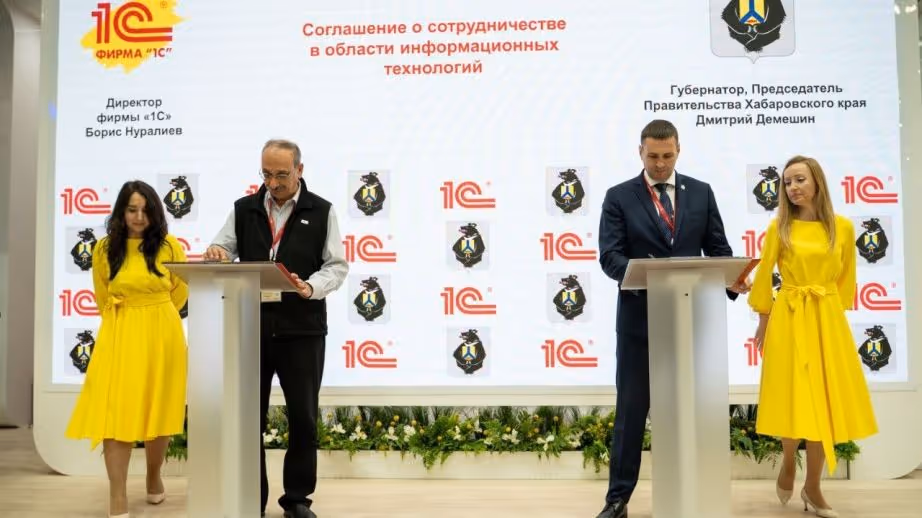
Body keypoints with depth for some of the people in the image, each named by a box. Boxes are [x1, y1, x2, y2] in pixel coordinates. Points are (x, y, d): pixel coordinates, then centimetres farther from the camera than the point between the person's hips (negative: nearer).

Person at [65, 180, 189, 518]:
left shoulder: (169, 246, -3)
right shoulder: (104, 249, 1)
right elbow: (103, 299, 15)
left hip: (162, 337, 0)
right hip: (119, 337, 0)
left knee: (157, 411, 10)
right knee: (117, 412, -5)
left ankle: (154, 477, 33)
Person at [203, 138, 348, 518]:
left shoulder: (321, 211, 2)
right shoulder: (243, 209, 9)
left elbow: (337, 266, -1)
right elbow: (222, 253, 10)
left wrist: (311, 287, -19)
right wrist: (215, 255, -14)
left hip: (301, 328, -2)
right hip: (251, 326, 2)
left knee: (303, 417, 6)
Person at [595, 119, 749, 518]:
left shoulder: (701, 193, 9)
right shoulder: (619, 197, 1)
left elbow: (719, 249, 8)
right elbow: (609, 256, -9)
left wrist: (732, 279, -14)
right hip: (639, 317, -2)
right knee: (631, 408, 3)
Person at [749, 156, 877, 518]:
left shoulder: (843, 227, 4)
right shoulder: (779, 227, -2)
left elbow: (846, 279, 12)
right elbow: (763, 277, 2)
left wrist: (831, 311, 10)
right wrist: (764, 322, 4)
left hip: (828, 321, 2)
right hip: (789, 320, -2)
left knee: (824, 401, 4)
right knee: (794, 398, 0)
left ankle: (812, 487, 16)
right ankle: (788, 464, 28)